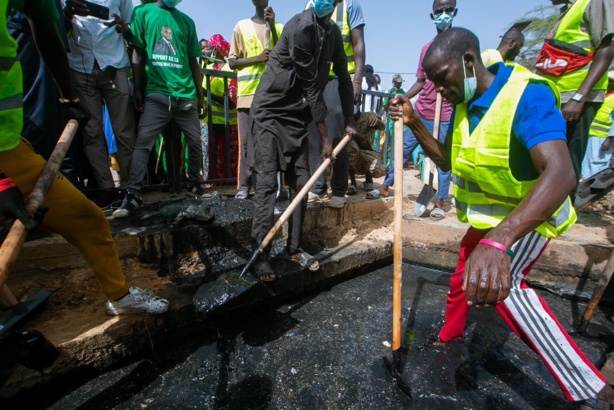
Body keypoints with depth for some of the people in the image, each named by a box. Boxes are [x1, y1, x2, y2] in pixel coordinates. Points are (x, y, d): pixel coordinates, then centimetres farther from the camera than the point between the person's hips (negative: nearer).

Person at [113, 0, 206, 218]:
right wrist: (137, 89, -2)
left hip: (186, 94, 3)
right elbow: (138, 53, 7)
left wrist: (200, 95, 12)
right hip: (156, 93, -2)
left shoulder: (186, 21, 17)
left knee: (195, 142, 1)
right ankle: (133, 195, -8)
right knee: (143, 142, -10)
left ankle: (195, 184, 20)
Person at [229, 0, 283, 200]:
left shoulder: (279, 27, 17)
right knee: (246, 141, -2)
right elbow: (232, 61, 8)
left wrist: (272, 26, -2)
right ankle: (244, 185, 3)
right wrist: (258, 58, -7)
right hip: (248, 91, 0)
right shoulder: (241, 26, 14)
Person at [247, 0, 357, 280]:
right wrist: (325, 138, -13)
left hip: (297, 116, 8)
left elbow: (343, 77, 15)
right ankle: (260, 254, -2)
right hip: (270, 112, -7)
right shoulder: (301, 27, -16)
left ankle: (293, 248, 16)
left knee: (300, 183, 4)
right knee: (267, 185, -10)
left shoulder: (333, 32, 8)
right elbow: (312, 87, -17)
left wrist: (349, 121, 13)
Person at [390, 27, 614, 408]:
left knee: (500, 285, -25)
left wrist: (497, 242, -63)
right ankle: (449, 337, 41)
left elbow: (561, 174, -46)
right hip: (491, 216, 8)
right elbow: (447, 160, 3)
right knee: (465, 274, 18)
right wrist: (414, 123, -12)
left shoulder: (528, 95, -30)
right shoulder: (465, 103, -5)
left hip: (528, 216, -8)